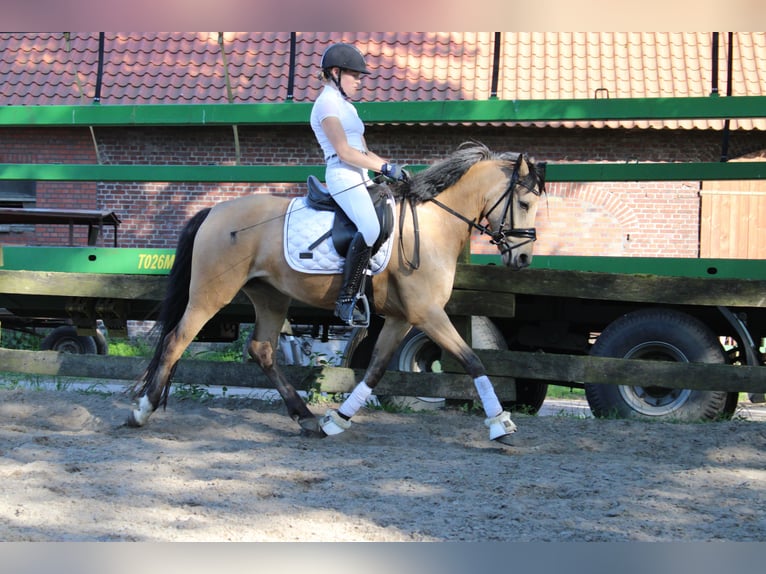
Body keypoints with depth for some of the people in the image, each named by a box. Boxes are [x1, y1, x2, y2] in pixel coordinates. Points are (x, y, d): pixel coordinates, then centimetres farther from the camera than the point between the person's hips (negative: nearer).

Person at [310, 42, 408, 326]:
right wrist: (384, 167, -14)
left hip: (360, 179, 10)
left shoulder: (346, 107, 23)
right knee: (370, 229, -30)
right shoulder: (327, 104, -6)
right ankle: (346, 300, -27)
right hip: (343, 177, -10)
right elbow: (344, 152, -14)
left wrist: (391, 167, 8)